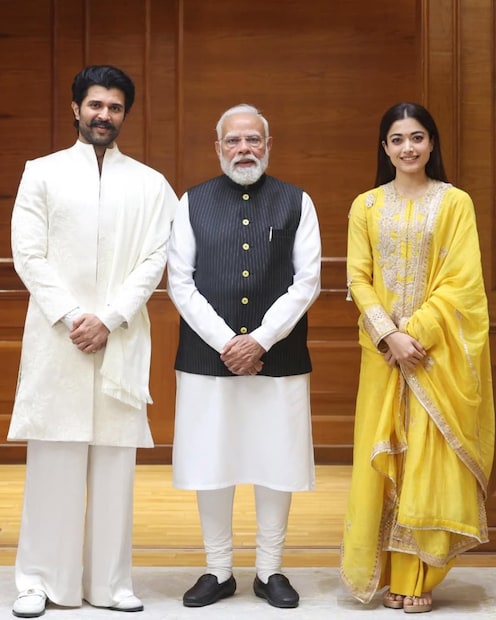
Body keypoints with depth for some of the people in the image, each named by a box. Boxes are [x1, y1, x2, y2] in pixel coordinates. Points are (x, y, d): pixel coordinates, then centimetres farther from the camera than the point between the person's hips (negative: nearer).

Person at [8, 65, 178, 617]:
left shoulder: (149, 184, 10)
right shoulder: (42, 173, 9)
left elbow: (153, 261, 2)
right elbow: (28, 255, 1)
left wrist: (108, 319, -9)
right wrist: (70, 317, -9)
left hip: (121, 338, 1)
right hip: (56, 337, -1)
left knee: (115, 459, 2)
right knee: (53, 457, -1)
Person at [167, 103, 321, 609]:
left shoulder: (296, 203, 6)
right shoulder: (193, 203, 6)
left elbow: (307, 281, -2)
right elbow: (180, 283, 0)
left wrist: (261, 340, -11)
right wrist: (225, 343, -10)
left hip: (279, 358, 0)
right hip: (206, 356, 0)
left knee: (276, 463, 5)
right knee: (210, 465, 5)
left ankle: (270, 571, 21)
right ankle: (218, 571, 20)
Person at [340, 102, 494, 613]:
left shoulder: (454, 202, 0)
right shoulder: (366, 206, 6)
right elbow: (358, 279, 1)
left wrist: (417, 332, -15)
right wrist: (390, 336, -12)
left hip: (437, 353, -2)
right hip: (383, 351, 2)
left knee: (428, 458, 0)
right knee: (381, 459, 3)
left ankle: (418, 577, 9)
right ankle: (389, 574, 13)